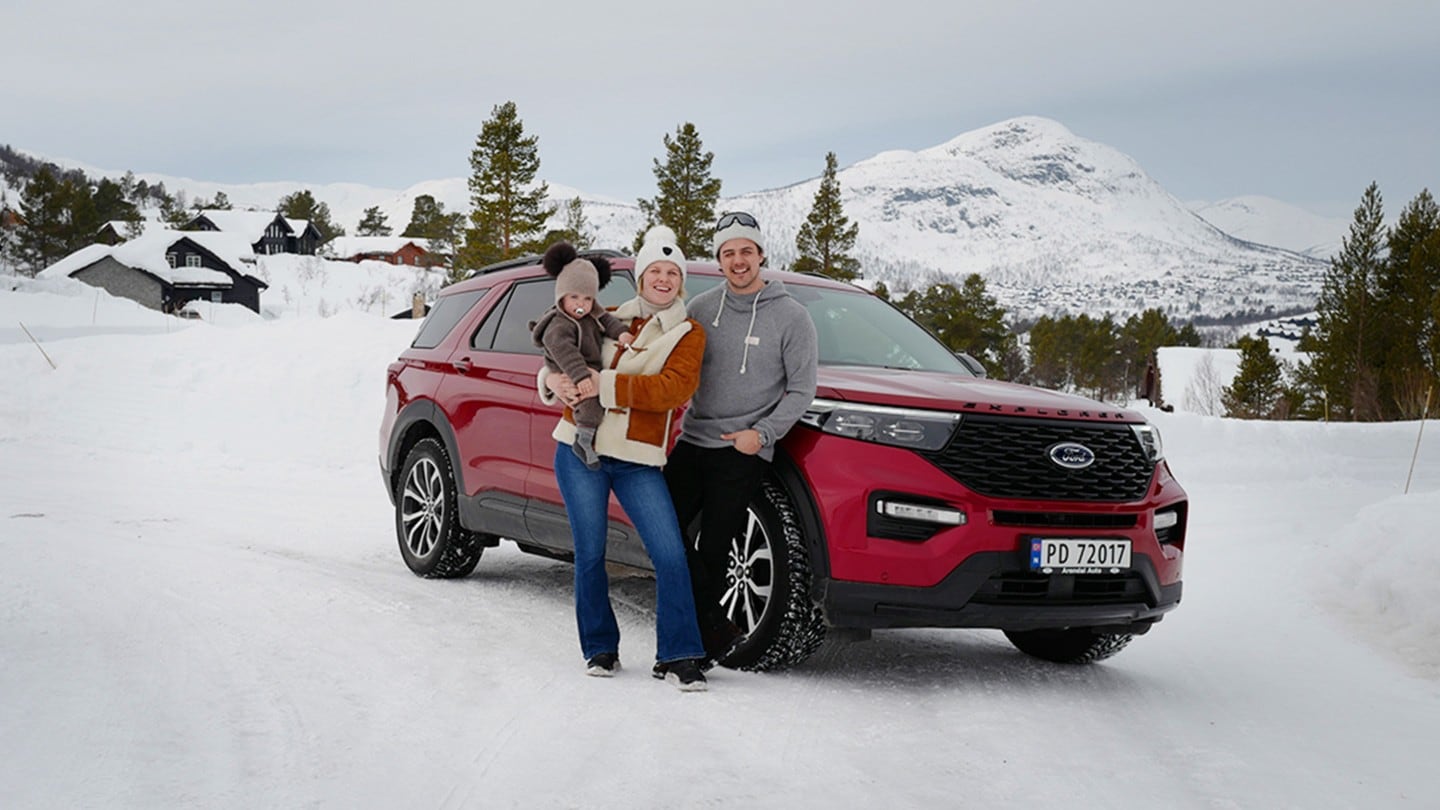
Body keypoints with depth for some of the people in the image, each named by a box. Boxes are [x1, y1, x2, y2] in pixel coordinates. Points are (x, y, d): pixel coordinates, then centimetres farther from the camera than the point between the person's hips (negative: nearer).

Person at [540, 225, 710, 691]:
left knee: (671, 555, -11)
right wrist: (554, 380, -4)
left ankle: (677, 657, -4)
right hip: (580, 448, 2)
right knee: (590, 554, 4)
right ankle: (600, 649, 19)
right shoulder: (610, 321, 14)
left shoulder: (687, 334, 3)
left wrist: (606, 384, -21)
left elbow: (675, 388, -14)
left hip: (638, 460, -2)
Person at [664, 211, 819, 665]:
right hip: (692, 440, 4)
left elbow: (802, 389, -2)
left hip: (743, 453, -4)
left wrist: (762, 433, -13)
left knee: (713, 549, -4)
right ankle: (716, 629, 6)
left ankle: (700, 640, 11)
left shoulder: (791, 316, -3)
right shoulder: (702, 307, 7)